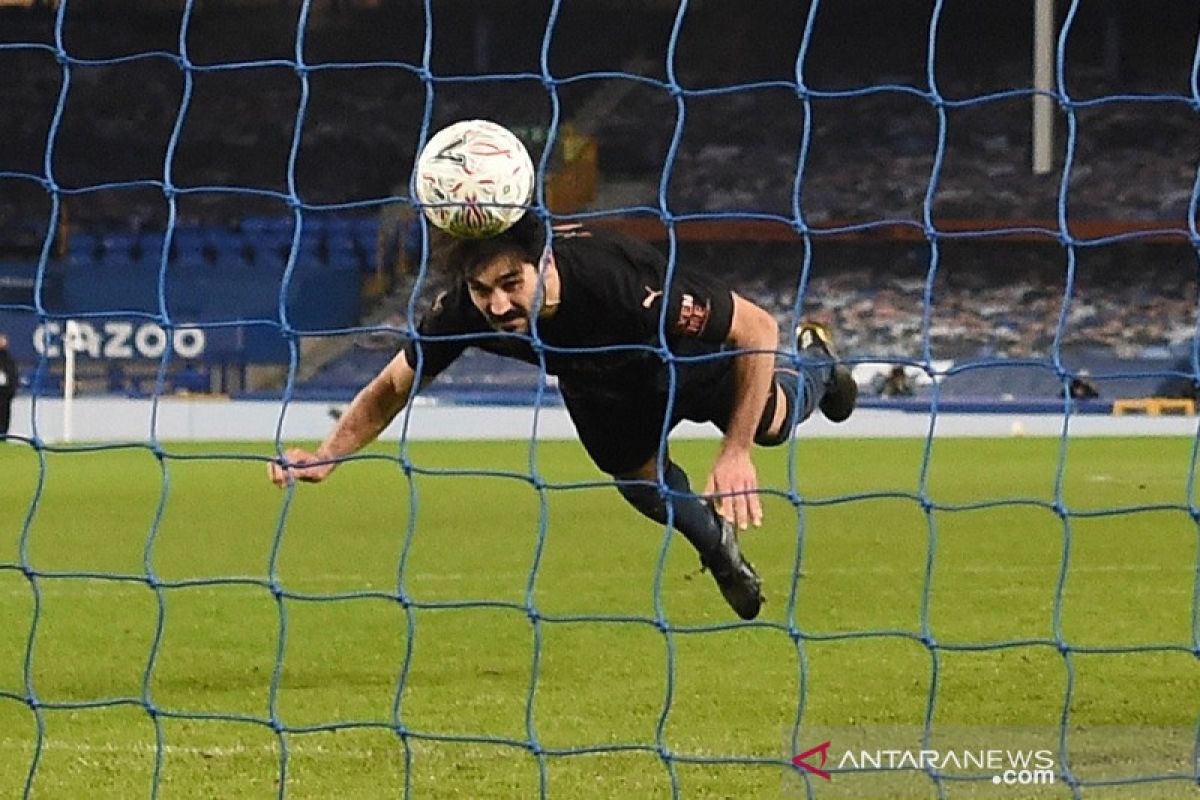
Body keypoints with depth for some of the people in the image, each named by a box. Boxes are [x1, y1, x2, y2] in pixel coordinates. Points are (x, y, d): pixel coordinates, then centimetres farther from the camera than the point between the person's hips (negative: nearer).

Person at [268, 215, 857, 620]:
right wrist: (327, 455, -40)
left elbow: (756, 327, -40)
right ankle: (715, 542, 47)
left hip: (691, 355, -3)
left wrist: (736, 453, -39)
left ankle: (812, 361, 55)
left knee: (771, 423, 20)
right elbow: (394, 386, -22)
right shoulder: (464, 311, -40)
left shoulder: (616, 280, -50)